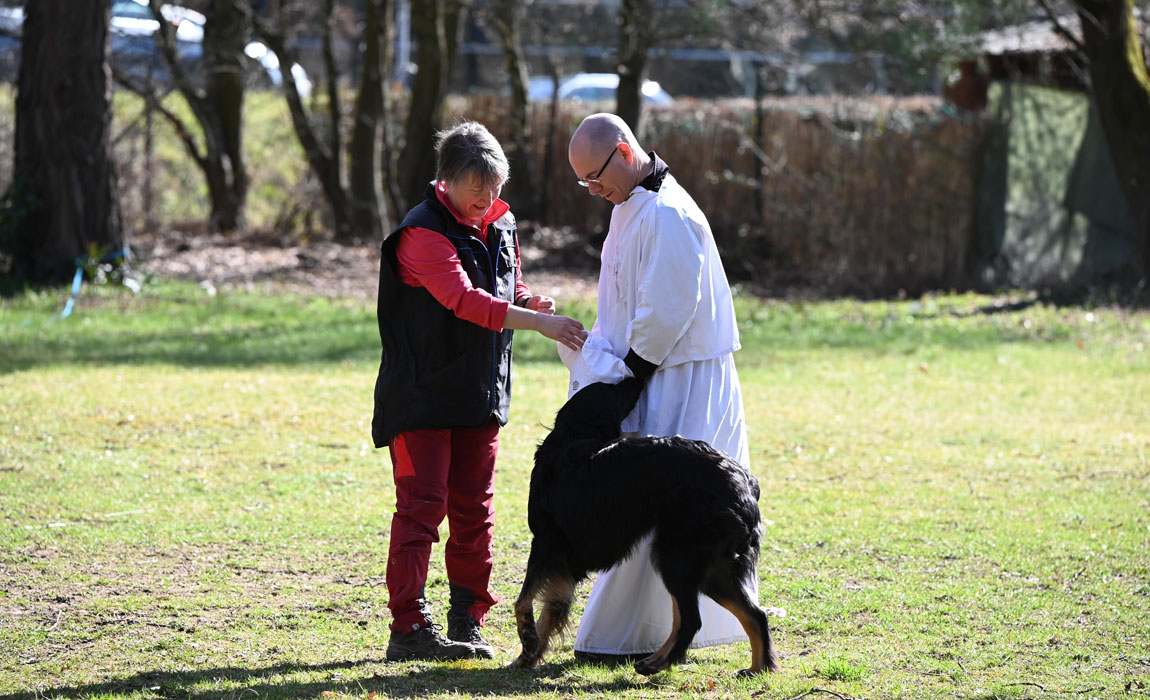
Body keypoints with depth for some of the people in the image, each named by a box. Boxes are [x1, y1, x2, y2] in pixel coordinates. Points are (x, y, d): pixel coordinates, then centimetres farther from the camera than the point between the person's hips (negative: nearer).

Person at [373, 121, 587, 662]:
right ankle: (409, 629, -7)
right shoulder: (422, 233, -16)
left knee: (474, 511, 9)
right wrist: (540, 323, -32)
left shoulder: (500, 226, 9)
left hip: (481, 394, 7)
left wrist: (528, 301, -2)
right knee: (422, 506, -8)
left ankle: (468, 623, 16)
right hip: (421, 397, -7)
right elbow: (465, 300, -27)